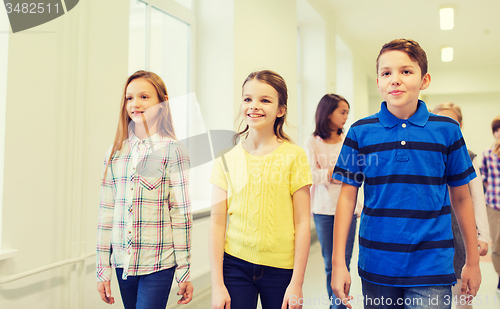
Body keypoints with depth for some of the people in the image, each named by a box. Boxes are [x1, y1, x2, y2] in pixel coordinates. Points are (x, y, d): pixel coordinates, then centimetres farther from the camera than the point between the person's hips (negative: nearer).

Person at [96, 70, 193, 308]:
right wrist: (102, 270, 7)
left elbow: (181, 213, -7)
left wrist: (184, 271, -7)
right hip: (123, 263, 4)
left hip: (159, 264, -4)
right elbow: (106, 213, 7)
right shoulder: (115, 153, 6)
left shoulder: (171, 151, -6)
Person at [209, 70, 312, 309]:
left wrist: (297, 283, -4)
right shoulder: (227, 160, 2)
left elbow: (302, 223, -3)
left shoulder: (294, 156, -3)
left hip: (281, 267, -1)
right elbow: (217, 223, 1)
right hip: (235, 264, 1)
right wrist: (217, 284, -1)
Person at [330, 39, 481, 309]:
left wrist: (472, 262, 11)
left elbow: (461, 198, 6)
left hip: (432, 269, 0)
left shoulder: (447, 130, -1)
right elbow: (347, 196, -1)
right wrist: (338, 263, -5)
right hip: (376, 265, 1)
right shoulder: (360, 132, -1)